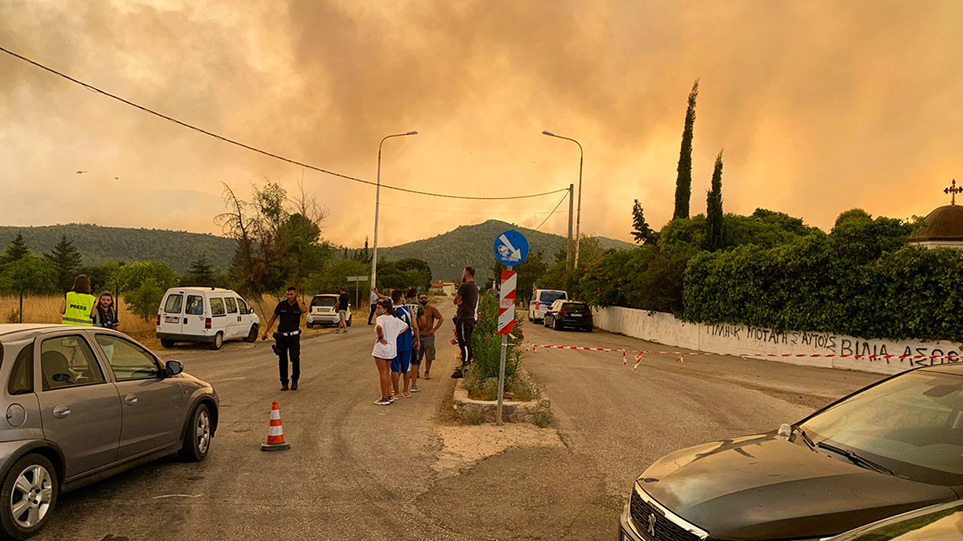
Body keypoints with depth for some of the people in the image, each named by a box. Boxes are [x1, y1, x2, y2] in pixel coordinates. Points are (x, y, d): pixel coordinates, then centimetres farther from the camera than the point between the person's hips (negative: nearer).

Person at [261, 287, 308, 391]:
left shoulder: (299, 305, -2)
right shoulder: (281, 305, 2)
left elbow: (304, 310, -27)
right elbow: (273, 318, 10)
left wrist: (297, 300, -14)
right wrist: (265, 332, 6)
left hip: (294, 336, -2)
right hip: (281, 336, 2)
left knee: (295, 359, -9)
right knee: (282, 361, 4)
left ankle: (295, 380, 13)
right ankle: (284, 383, 16)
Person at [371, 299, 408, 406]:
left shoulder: (380, 318, -16)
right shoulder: (394, 318, 7)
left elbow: (379, 327, -38)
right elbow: (405, 326, 16)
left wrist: (380, 337, -22)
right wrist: (396, 335, 9)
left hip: (381, 348, -7)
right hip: (392, 348, 8)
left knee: (383, 373, 1)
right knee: (387, 373, 19)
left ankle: (384, 399, 7)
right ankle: (389, 396, 22)